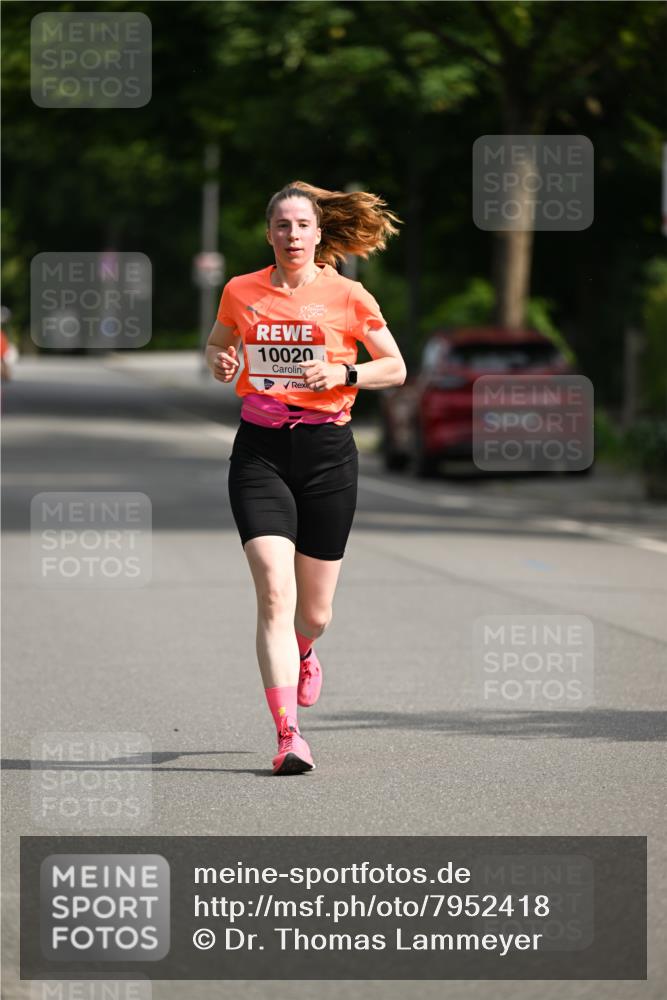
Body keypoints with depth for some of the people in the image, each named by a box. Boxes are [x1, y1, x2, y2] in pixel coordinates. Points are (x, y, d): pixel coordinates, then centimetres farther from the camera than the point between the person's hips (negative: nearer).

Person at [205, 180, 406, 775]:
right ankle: (288, 735, -18)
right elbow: (216, 348, 23)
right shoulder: (241, 292, 5)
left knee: (315, 609, 8)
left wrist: (343, 373, -11)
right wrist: (220, 363, 0)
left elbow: (396, 369, 6)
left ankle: (302, 654, 47)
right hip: (260, 451, 0)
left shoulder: (347, 296, 0)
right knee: (275, 595, -17)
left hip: (327, 451, 0)